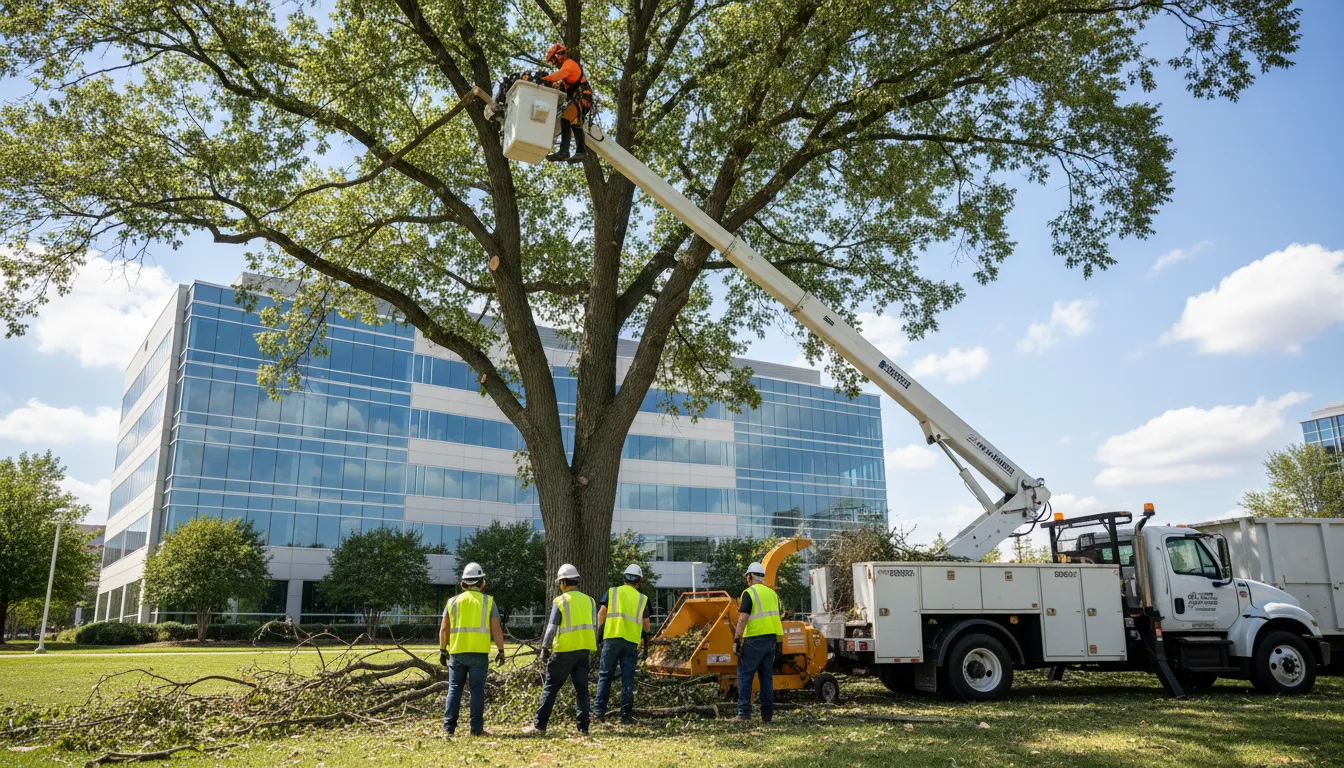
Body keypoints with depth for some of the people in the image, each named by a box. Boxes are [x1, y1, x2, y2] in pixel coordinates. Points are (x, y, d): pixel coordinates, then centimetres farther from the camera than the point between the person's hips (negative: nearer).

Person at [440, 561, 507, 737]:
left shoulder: (453, 601, 6)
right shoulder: (488, 601, 1)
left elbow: (444, 628, 5)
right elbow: (496, 629, -3)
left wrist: (442, 650, 14)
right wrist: (501, 651, 3)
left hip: (456, 652, 2)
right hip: (479, 653, -2)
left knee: (454, 689, 8)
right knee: (477, 690, 2)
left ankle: (449, 726, 6)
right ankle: (476, 728, 2)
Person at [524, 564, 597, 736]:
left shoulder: (560, 601, -7)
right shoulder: (589, 600, 9)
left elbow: (552, 627, -9)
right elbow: (594, 627, 12)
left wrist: (545, 648, -2)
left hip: (564, 650, -5)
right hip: (584, 650, 5)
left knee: (550, 687, 4)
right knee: (581, 688, 9)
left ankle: (539, 724, 5)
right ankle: (583, 726, 7)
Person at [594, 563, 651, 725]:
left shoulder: (612, 592, 7)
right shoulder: (642, 598, 12)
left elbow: (601, 613, 0)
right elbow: (646, 623, 18)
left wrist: (599, 631, 10)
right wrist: (645, 640, 34)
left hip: (612, 638, -1)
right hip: (632, 641, 1)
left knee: (605, 675, 7)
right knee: (628, 678, 5)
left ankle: (599, 710, 2)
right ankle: (626, 715, 5)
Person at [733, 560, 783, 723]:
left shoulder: (749, 593, -8)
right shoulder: (772, 593, 14)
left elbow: (743, 619, -16)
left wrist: (737, 639, -15)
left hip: (754, 640, -7)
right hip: (771, 639, 7)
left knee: (745, 674, 0)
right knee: (767, 676, 10)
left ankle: (744, 713, -5)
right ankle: (767, 714, 10)